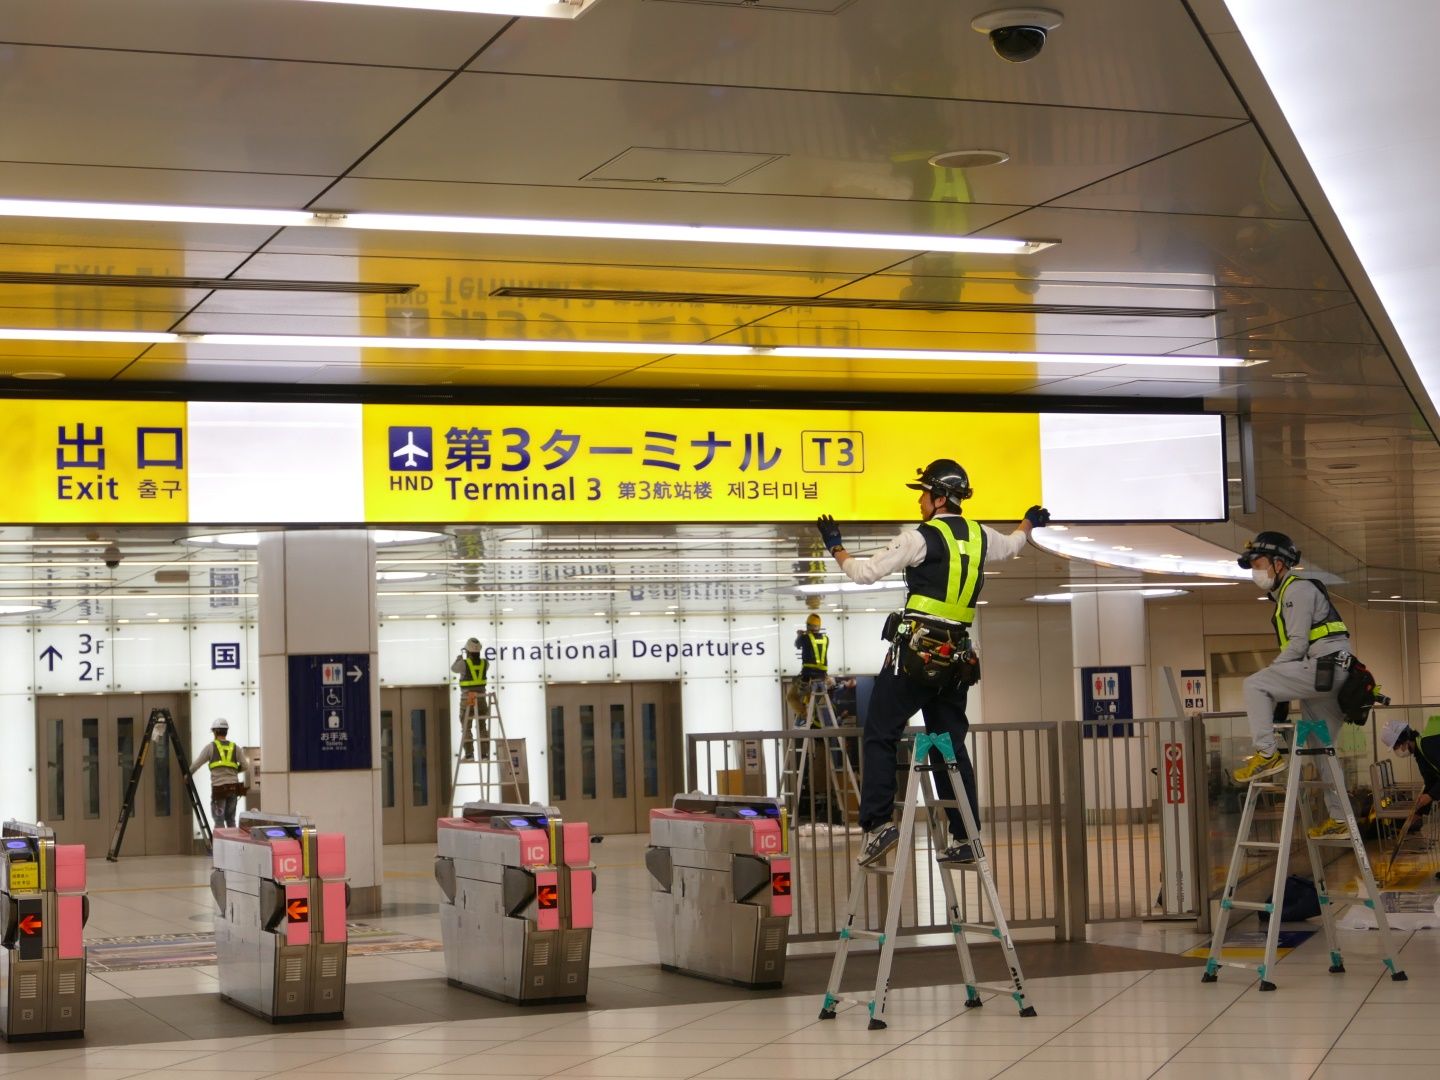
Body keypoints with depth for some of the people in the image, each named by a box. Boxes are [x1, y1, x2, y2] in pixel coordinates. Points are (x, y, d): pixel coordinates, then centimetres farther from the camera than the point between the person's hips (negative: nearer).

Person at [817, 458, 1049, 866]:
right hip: (956, 658, 6)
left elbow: (865, 573, -8)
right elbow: (1013, 545, 34)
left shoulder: (920, 538, -9)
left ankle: (878, 822, -15)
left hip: (915, 653, -6)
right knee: (951, 745, 10)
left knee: (879, 737, -3)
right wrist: (1030, 522, 56)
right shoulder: (981, 537, 10)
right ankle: (965, 837, 7)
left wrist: (835, 547, 9)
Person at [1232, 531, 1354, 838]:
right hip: (1326, 675, 10)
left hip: (1325, 666, -10)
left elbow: (1297, 645, -15)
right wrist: (1279, 691, 19)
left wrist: (1270, 671, -6)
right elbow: (1297, 646, 27)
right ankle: (1338, 819, 16)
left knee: (1255, 685, -16)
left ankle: (1266, 753, -21)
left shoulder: (1298, 589, -6)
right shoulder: (1284, 594, 24)